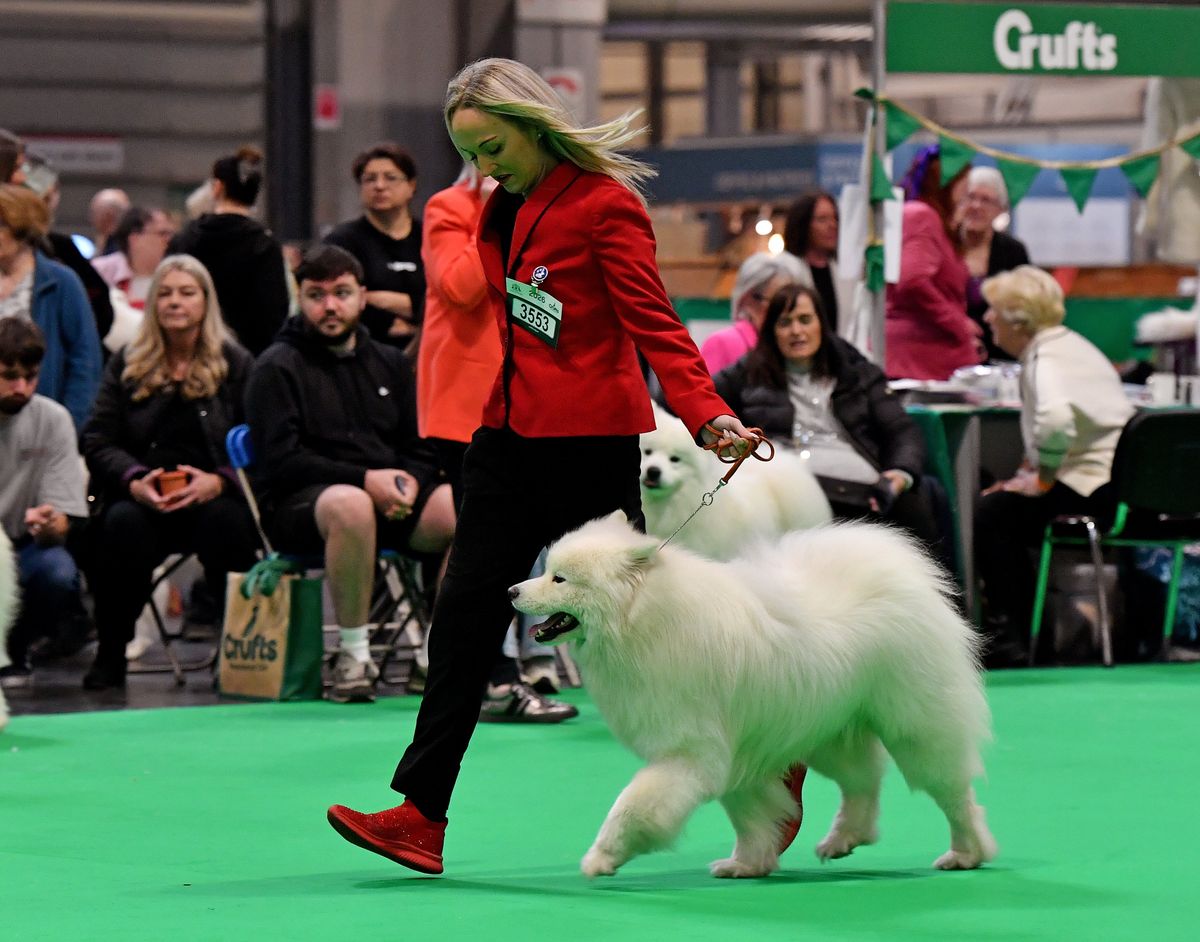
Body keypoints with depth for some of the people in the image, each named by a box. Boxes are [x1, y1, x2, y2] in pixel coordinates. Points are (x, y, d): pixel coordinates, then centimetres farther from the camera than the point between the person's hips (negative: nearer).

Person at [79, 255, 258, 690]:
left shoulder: (236, 365, 9)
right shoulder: (127, 365, 14)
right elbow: (97, 440, 6)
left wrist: (218, 481, -19)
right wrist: (135, 480, -14)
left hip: (213, 495, -1)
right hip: (144, 498, 1)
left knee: (227, 521, -35)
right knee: (122, 523, -33)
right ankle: (110, 653, -21)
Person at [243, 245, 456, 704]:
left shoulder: (390, 364, 20)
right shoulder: (278, 368, 2)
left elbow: (422, 448, 17)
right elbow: (282, 462, -9)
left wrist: (407, 483, -9)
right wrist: (365, 480, -20)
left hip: (390, 500, 5)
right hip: (300, 503, -5)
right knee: (351, 505, -41)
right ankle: (353, 655, -28)